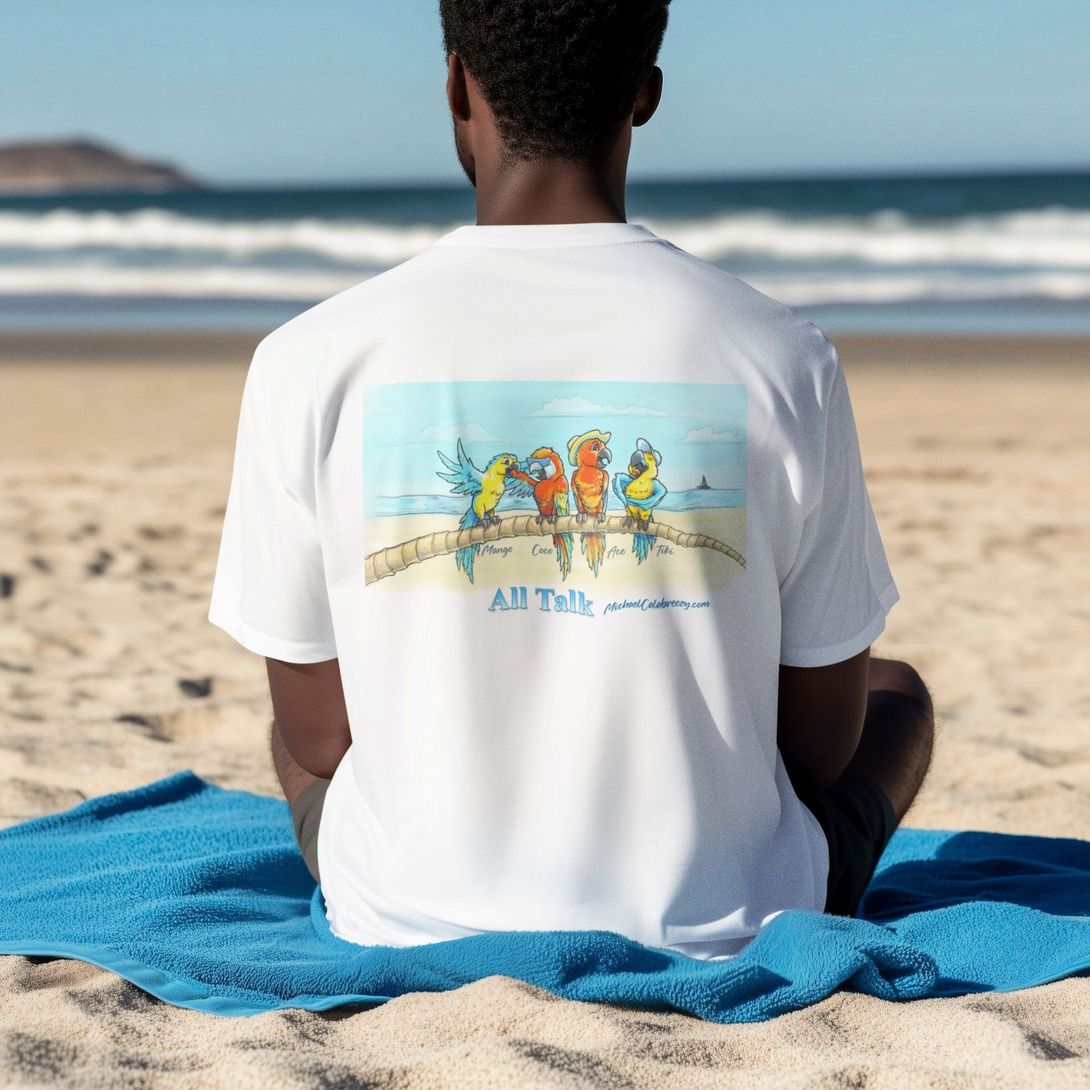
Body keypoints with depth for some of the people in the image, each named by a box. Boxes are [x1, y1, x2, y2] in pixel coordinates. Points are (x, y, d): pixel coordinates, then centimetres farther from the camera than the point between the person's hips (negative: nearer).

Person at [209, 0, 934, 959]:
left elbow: (317, 737, -4)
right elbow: (822, 741, -4)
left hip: (414, 932, 1)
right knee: (898, 693, 30)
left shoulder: (313, 360, -13)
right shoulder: (781, 358, -13)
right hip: (719, 940, 0)